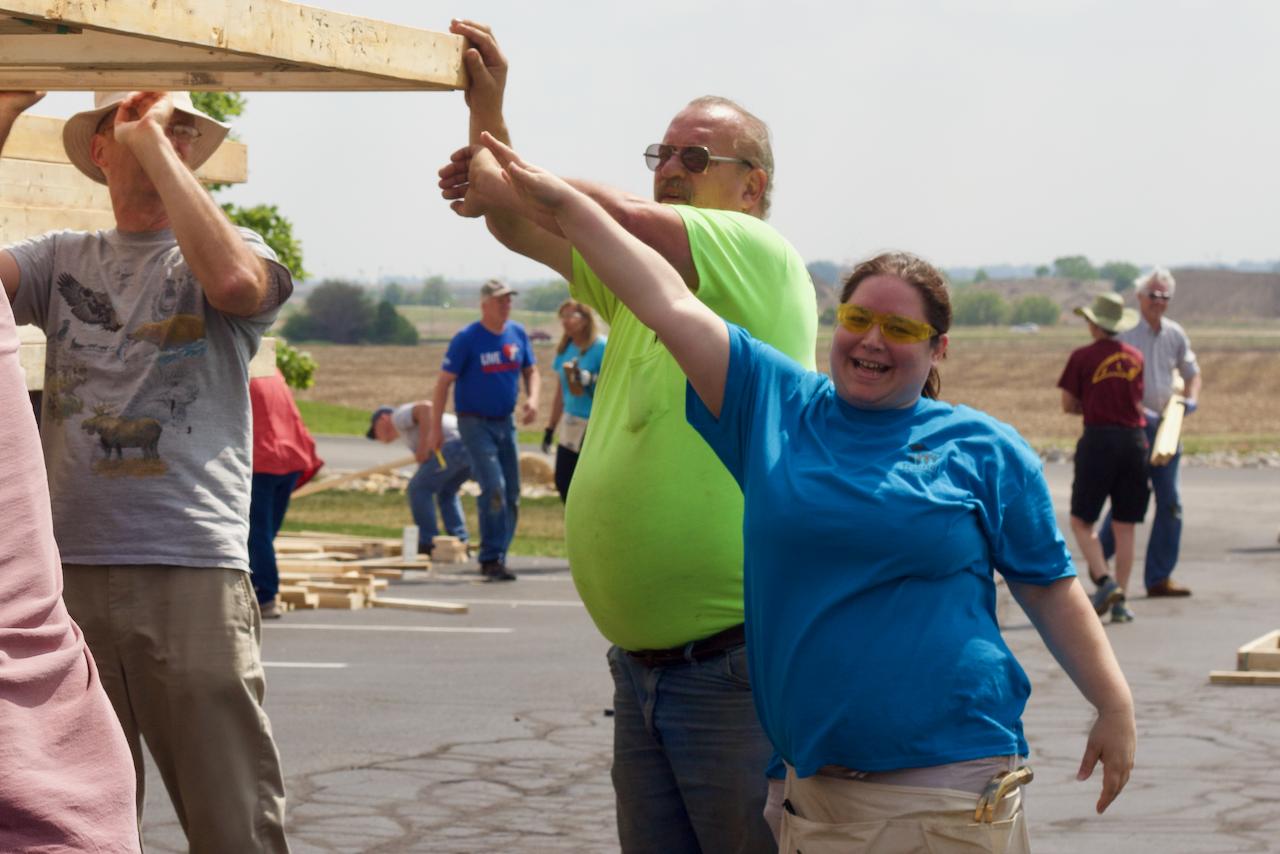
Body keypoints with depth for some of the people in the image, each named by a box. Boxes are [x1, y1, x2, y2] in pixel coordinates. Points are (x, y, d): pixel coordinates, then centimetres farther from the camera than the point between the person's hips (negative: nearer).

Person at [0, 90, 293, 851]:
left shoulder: (226, 251, 7)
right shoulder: (63, 260, 15)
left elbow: (234, 280, -16)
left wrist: (154, 142, -8)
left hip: (195, 568, -3)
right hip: (70, 565, 3)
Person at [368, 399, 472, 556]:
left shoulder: (399, 416, 11)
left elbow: (426, 407, -8)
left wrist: (423, 445, -9)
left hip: (456, 443, -10)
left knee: (418, 489, 1)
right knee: (446, 493, 27)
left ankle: (428, 544, 3)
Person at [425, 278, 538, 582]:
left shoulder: (517, 334, 4)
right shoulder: (467, 338, -11)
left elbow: (531, 371, 15)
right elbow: (444, 382, -8)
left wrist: (532, 397, -7)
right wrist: (436, 428, -11)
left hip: (506, 423, 6)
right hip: (475, 422, -6)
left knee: (511, 495, 7)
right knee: (493, 486, -18)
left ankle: (497, 558, 18)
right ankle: (491, 559, -14)